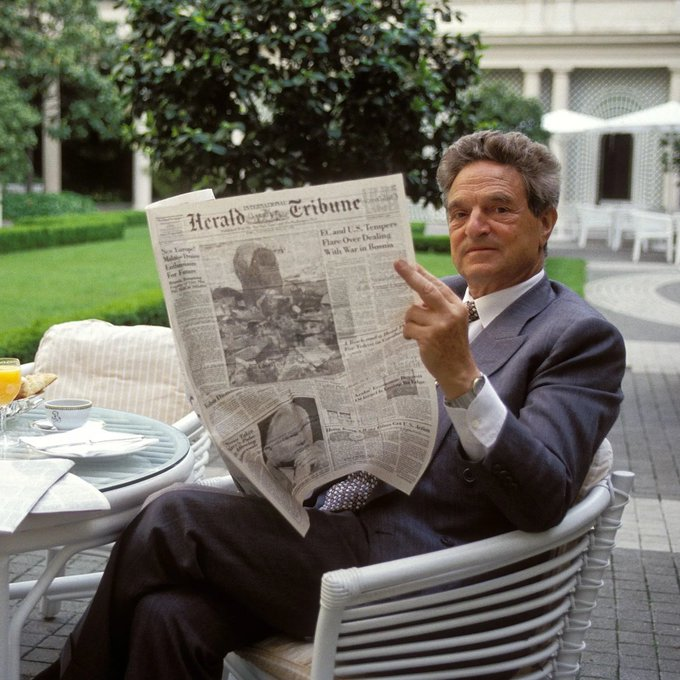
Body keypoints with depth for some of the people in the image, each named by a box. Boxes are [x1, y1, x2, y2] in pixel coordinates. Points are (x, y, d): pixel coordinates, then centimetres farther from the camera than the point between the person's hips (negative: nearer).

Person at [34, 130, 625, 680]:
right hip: (337, 521, 6)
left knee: (172, 519, -12)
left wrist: (461, 375, -31)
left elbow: (544, 500, -18)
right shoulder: (437, 302, 17)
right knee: (168, 616, -18)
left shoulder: (582, 337, -5)